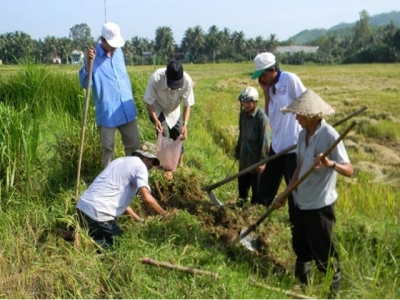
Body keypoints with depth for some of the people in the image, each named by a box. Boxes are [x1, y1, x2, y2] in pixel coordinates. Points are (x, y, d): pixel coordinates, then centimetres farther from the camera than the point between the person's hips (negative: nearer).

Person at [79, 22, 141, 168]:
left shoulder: (119, 52, 7)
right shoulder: (94, 56, -10)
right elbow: (84, 83, -17)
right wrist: (89, 63, -30)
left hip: (126, 109, 5)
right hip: (106, 112, -5)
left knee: (134, 144, 13)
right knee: (108, 147, 8)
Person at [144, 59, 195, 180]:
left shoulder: (187, 80, -34)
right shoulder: (156, 78, -39)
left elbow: (187, 104, -22)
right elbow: (149, 102, -25)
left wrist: (185, 124, -33)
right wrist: (155, 120, -36)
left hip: (174, 111, 2)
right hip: (158, 110, -2)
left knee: (178, 136, 6)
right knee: (162, 135, -16)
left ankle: (180, 165, 30)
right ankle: (166, 167, 0)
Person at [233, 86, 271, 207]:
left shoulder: (262, 118, -19)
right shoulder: (243, 113, 2)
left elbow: (265, 141, -18)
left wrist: (262, 161, -17)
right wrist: (237, 151, 17)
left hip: (256, 159, -7)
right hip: (244, 157, 7)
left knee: (257, 186, 8)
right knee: (242, 182, 21)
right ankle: (241, 200, 40)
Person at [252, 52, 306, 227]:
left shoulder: (290, 79, -13)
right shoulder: (271, 86, 9)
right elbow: (269, 114, 9)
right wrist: (266, 92, 0)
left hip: (294, 145, -8)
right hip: (277, 144, 8)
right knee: (267, 182, 18)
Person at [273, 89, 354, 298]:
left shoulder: (330, 136, -21)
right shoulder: (303, 134, 2)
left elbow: (349, 171, -25)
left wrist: (331, 164, -45)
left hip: (320, 204, -8)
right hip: (301, 201, 8)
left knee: (323, 251, 7)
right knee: (300, 247, 21)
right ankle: (302, 283, 41)